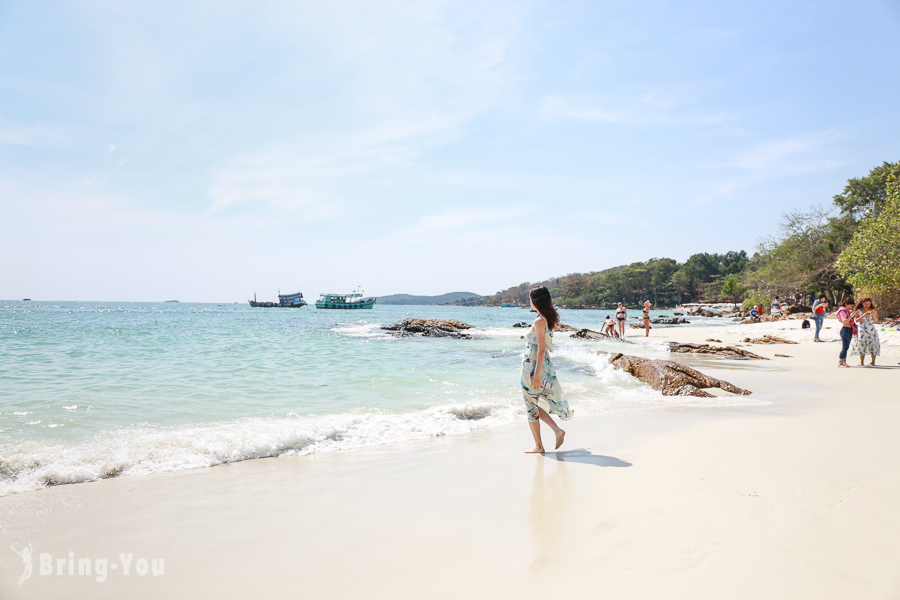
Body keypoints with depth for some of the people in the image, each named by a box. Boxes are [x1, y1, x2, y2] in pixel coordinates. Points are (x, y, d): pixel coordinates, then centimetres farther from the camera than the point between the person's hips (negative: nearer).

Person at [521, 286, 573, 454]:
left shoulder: (539, 321, -17)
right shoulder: (548, 319, 10)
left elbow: (541, 349, -20)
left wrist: (536, 374, -19)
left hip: (533, 366, -9)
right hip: (544, 365, 9)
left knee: (531, 406, 3)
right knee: (533, 405, 20)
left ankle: (538, 446, 11)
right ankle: (557, 430, 13)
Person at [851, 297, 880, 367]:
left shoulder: (873, 311, 8)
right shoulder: (858, 311, 5)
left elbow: (876, 321, 3)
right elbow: (856, 320, -5)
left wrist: (874, 316, -16)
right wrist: (864, 315, -18)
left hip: (871, 330, 1)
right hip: (861, 331, 0)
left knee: (873, 344, -8)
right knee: (861, 345, -3)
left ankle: (873, 362, -5)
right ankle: (861, 362, 3)